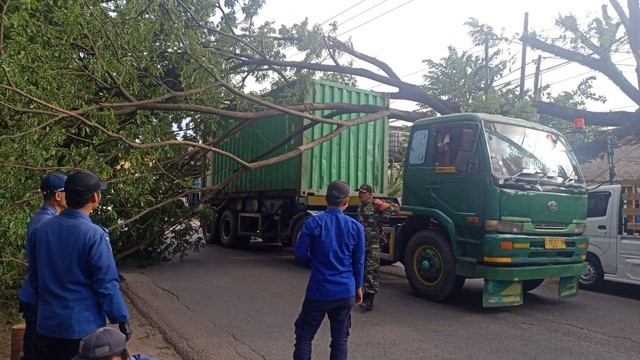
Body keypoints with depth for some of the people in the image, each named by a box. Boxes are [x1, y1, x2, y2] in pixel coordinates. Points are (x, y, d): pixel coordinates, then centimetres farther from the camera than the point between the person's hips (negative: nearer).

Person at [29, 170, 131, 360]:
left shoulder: (40, 230, -1)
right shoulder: (94, 235, -20)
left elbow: (36, 279, 10)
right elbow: (106, 285, -18)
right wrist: (122, 319, -7)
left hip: (47, 325, 5)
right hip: (84, 327, -5)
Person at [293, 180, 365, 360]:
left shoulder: (313, 223, -10)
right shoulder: (356, 227, -2)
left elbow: (300, 254, -3)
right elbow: (359, 261, 4)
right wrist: (358, 287, 17)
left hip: (319, 291, -2)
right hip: (346, 292, 3)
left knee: (304, 336, 10)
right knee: (340, 340, 13)